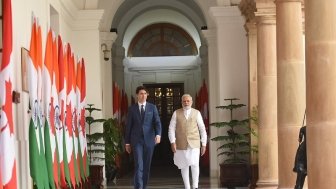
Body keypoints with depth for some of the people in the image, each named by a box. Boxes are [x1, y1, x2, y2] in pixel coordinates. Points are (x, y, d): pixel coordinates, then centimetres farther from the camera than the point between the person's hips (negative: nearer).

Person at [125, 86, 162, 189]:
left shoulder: (152, 107, 5)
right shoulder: (132, 108, 4)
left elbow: (157, 122, -4)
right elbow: (128, 126, 6)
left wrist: (158, 134, -22)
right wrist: (127, 142, 4)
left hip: (149, 139, 1)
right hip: (136, 140, -1)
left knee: (146, 165, 7)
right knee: (138, 165, -11)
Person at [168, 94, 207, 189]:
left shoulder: (196, 113, 2)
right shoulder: (176, 113, 1)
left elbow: (202, 129, 5)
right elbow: (171, 129, -2)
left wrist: (204, 144, 1)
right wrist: (172, 142, -14)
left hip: (194, 144, -1)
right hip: (181, 144, 1)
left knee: (194, 164, -13)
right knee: (184, 166, 5)